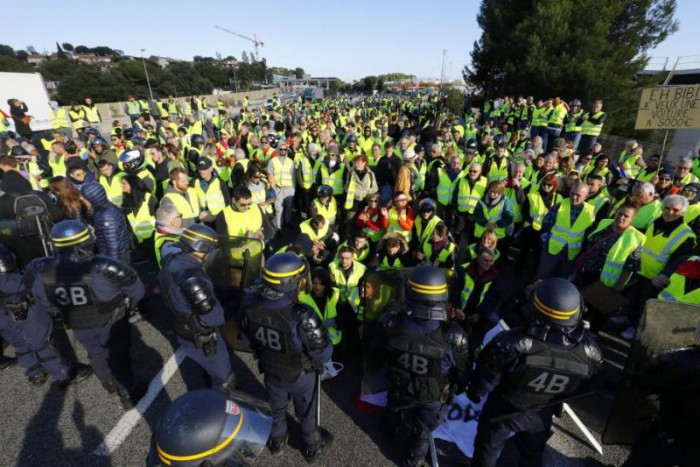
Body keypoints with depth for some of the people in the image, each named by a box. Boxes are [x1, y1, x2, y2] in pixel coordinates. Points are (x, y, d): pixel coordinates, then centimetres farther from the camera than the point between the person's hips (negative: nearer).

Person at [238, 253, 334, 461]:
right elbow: (324, 355, -28)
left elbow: (247, 335, -5)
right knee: (307, 413, 27)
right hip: (301, 376, -4)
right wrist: (318, 329, -10)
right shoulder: (302, 318, -43)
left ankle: (276, 441, 62)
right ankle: (313, 448, 55)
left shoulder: (250, 303, -27)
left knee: (276, 407, 33)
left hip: (270, 370, 4)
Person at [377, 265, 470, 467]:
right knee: (422, 432, 30)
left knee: (394, 411, 37)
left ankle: (389, 432, 69)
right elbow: (462, 374, -19)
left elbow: (381, 351, -9)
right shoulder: (454, 337, -39)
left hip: (399, 389, 2)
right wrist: (457, 390, 5)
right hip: (433, 398, -2)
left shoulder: (390, 324, -33)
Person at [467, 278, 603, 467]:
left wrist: (475, 392, 0)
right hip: (542, 416, 4)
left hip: (504, 411, -3)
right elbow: (581, 388, -6)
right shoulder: (590, 351, -28)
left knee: (487, 450, 26)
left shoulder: (513, 344, -42)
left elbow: (488, 372, -23)